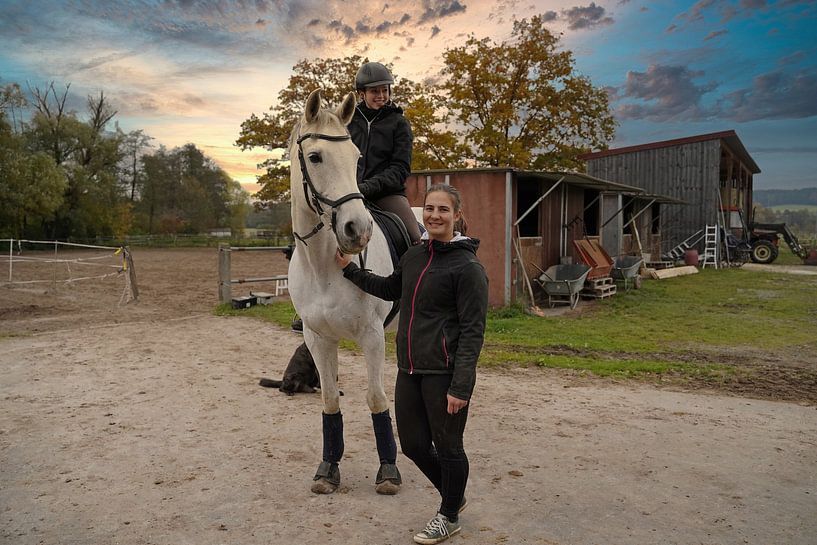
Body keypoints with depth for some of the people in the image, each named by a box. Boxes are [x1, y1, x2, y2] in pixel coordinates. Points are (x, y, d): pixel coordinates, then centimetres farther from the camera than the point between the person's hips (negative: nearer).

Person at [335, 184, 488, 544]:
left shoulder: (468, 267, -13)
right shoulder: (414, 255, 8)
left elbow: (472, 331, -15)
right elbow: (390, 289, 27)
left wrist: (460, 386, -19)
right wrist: (350, 269, 23)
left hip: (444, 374, -7)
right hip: (409, 370, 7)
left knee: (447, 447, 10)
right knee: (412, 444, 16)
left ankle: (449, 516, 35)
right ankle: (453, 495, 42)